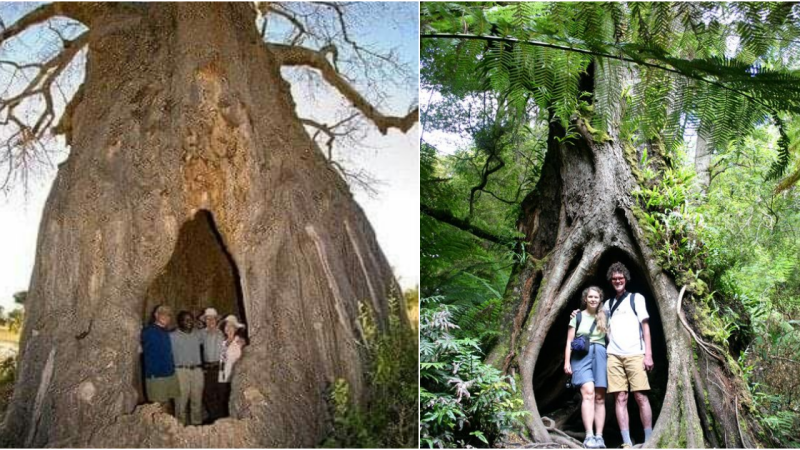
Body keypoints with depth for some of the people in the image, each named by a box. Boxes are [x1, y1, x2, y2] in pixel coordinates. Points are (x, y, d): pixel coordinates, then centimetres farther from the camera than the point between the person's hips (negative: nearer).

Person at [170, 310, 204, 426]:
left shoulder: (197, 334, 13)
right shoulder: (173, 336, 0)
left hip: (197, 370, 4)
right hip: (181, 370, -4)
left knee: (197, 400, 8)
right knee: (181, 400, -5)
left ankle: (197, 423, 18)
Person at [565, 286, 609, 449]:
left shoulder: (604, 318, 16)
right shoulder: (577, 317, 10)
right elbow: (569, 341, 7)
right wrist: (567, 362, -1)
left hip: (600, 356, 3)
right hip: (582, 356, -3)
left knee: (600, 398, 0)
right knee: (588, 393, -19)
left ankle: (599, 437, 0)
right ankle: (589, 436, -24)